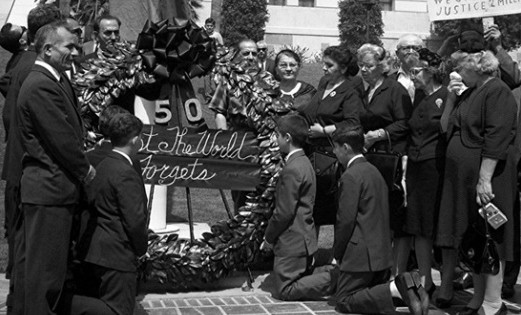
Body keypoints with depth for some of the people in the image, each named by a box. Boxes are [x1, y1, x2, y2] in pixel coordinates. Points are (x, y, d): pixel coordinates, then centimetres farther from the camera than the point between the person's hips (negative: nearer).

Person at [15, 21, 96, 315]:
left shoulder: (55, 80, 15)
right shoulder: (40, 86, -18)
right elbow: (62, 140, -19)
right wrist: (86, 171, -6)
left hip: (56, 186, 10)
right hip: (49, 190, -10)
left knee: (54, 262, 17)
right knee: (46, 266, -2)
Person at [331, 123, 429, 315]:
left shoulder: (350, 176, -15)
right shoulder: (373, 171, 14)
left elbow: (346, 220, -19)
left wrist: (337, 254, -5)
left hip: (361, 255, -9)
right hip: (382, 253, 9)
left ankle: (395, 289, -17)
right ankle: (403, 286, -3)